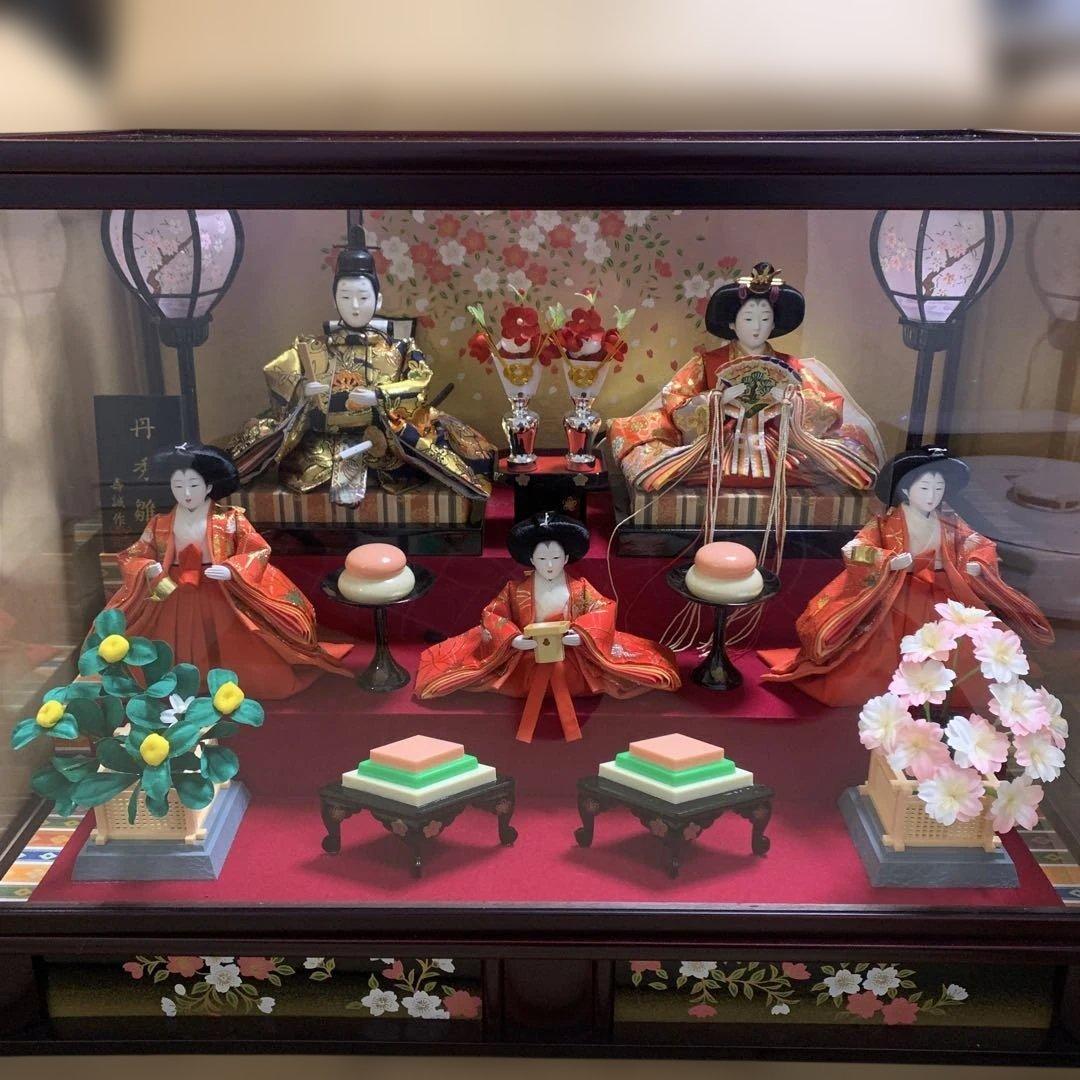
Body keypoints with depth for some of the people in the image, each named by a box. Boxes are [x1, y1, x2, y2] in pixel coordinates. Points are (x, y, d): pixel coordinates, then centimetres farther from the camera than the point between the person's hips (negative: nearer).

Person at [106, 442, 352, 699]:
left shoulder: (230, 519, -6)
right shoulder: (160, 525, 1)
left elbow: (259, 552, -6)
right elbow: (131, 557, 7)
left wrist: (231, 571, -23)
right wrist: (148, 569, -16)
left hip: (225, 603, -2)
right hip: (176, 606, 2)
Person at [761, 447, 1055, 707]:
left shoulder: (950, 524, 7)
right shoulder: (887, 524, -5)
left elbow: (983, 545, 16)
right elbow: (852, 551, -15)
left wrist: (976, 564, -7)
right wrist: (890, 560, -29)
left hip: (939, 605, 4)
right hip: (895, 606, -4)